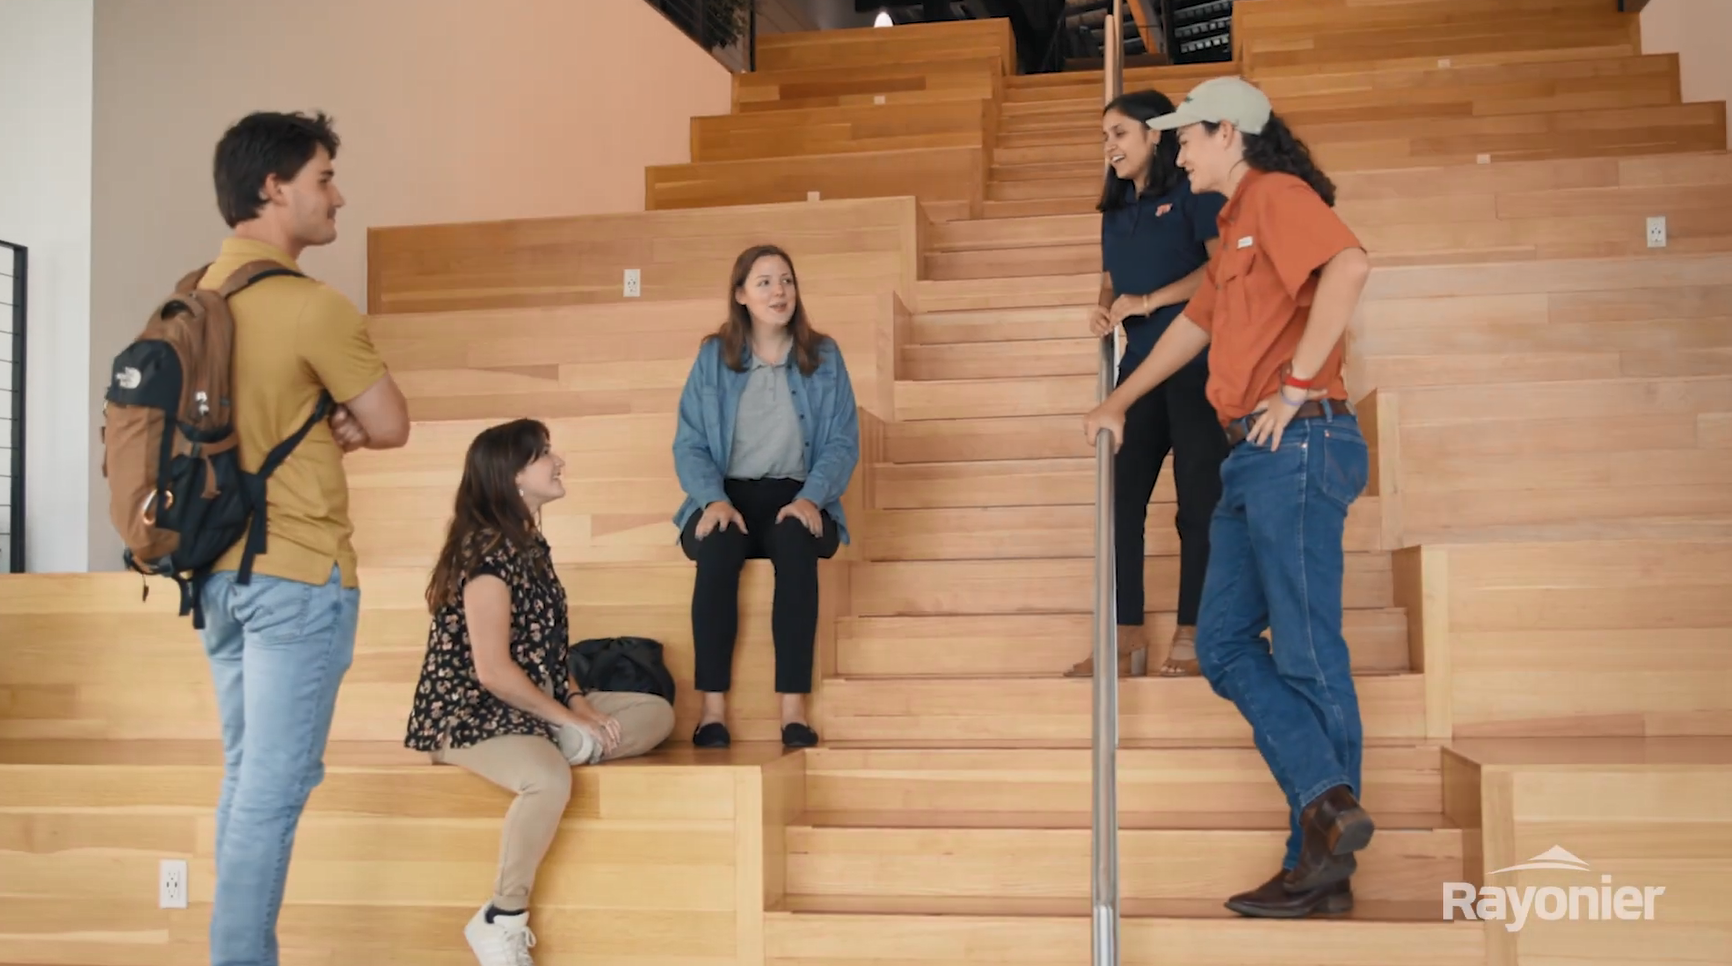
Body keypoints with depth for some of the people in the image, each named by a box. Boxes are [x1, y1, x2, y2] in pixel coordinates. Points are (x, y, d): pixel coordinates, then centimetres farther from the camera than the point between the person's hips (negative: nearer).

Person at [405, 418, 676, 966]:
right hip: (471, 715, -9)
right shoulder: (486, 552, -17)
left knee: (657, 713, 5)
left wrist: (579, 706, -2)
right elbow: (493, 670, -22)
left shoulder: (532, 545, 11)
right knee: (550, 779, -38)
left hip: (532, 709, 9)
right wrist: (571, 720, -15)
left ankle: (562, 746, -15)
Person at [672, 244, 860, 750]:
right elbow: (689, 444, 1)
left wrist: (810, 498, -17)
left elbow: (843, 442, 1)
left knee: (796, 546, -35)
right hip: (728, 492, 0)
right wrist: (714, 499, -17)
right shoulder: (713, 356, 5)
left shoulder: (824, 355, 6)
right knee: (718, 548, -34)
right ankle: (713, 708, -33)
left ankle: (793, 709, -36)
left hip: (796, 493, 0)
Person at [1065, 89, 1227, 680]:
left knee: (1198, 502, -2)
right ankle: (1128, 638, 8)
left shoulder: (1193, 191, -4)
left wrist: (1149, 301, -18)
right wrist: (1104, 310, -3)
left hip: (1197, 363, -7)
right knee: (1122, 498, 2)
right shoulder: (1116, 209, 17)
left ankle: (1190, 636, 6)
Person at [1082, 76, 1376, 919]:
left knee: (1307, 653, -8)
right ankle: (1327, 804, 2)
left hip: (1296, 445, -10)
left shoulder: (1278, 195, -4)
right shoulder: (1236, 227, 26)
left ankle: (1320, 867, -3)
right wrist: (1117, 403, 43)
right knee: (1224, 642, 4)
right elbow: (1195, 325, 38)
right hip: (1254, 457, 10)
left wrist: (1298, 383, -21)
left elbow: (1350, 264, -23)